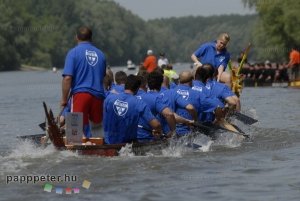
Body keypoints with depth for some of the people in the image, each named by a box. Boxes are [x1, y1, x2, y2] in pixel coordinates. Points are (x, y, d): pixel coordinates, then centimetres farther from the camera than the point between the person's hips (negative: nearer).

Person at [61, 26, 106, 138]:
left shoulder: (73, 52, -2)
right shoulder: (100, 54, 13)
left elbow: (67, 78, -9)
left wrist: (64, 99, -4)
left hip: (80, 93, -4)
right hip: (98, 95, 4)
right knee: (97, 127, 15)